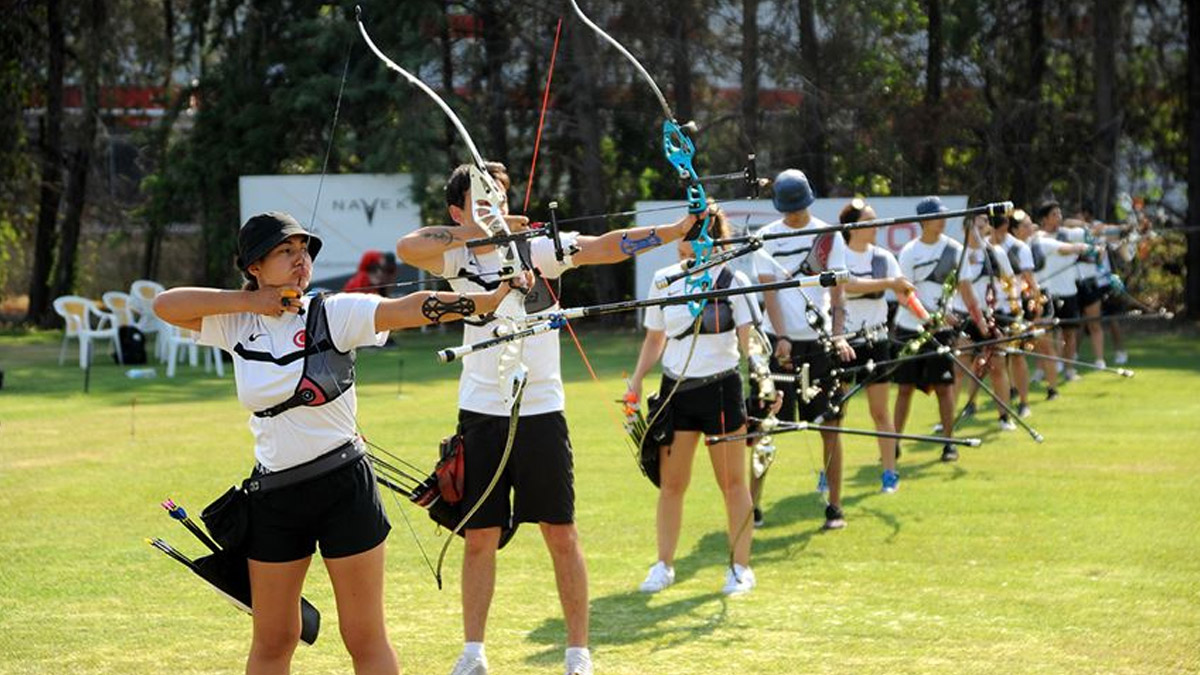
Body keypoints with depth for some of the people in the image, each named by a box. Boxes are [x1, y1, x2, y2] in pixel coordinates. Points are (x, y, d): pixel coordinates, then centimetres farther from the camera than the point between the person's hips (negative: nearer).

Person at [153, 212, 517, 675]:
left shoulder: (334, 314, -8)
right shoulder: (237, 324, 2)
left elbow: (411, 308, -21)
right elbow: (164, 305, -6)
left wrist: (490, 300, -35)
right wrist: (249, 301, -12)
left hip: (344, 487, -3)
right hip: (274, 495, 3)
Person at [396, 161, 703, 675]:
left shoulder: (538, 246, -4)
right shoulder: (457, 257, 1)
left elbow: (608, 247, -15)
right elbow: (408, 247, -18)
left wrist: (680, 228, -28)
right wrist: (483, 233, -22)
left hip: (541, 411, -1)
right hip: (481, 414, 1)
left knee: (562, 536, 3)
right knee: (480, 538, 7)